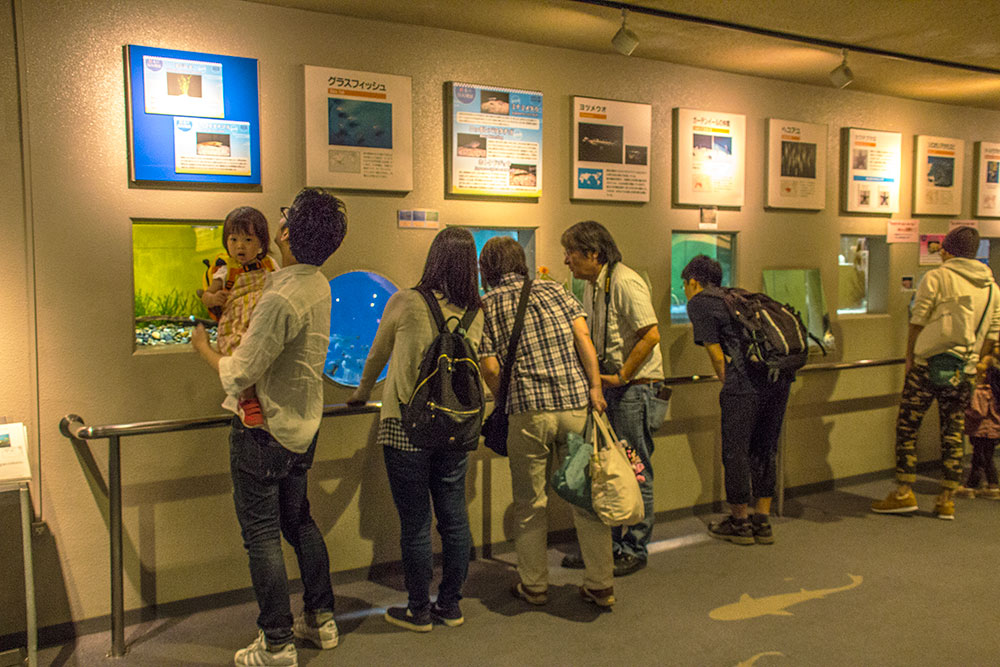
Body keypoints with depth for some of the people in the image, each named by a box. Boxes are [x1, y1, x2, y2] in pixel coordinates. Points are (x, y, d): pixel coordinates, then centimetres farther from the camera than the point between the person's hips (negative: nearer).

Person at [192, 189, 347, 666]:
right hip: (303, 426, 9)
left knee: (262, 534, 3)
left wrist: (202, 345, -3)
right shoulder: (318, 286, 3)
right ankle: (321, 620, 31)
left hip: (264, 430, -9)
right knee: (299, 521, 20)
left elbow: (239, 374, -22)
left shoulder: (281, 299, -26)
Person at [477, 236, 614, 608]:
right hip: (576, 403, 2)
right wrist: (595, 386, 0)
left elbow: (490, 368, -2)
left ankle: (534, 585, 22)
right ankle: (601, 586, 17)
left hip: (527, 411, -2)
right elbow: (582, 335, 0)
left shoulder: (487, 306, 5)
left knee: (530, 504, 11)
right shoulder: (553, 290, 12)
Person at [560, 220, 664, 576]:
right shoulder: (591, 285, 12)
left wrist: (621, 377, -17)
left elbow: (651, 335, -22)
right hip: (609, 384, 9)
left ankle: (635, 549, 13)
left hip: (635, 384, -9)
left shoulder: (626, 283, -17)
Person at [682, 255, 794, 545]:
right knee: (764, 450, 16)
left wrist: (727, 385, 11)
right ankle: (763, 523, 24)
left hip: (746, 381, -8)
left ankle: (740, 522, 18)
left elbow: (716, 352, 0)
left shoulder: (698, 303, 5)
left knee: (735, 450, 7)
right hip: (781, 375, 8)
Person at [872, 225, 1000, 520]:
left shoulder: (935, 278, -5)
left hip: (927, 364, -5)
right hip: (962, 371, 5)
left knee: (907, 426, 3)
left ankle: (904, 493, 3)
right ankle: (946, 500, 14)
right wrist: (974, 364, 19)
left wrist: (909, 357, 3)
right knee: (953, 433, 10)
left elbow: (917, 322, -7)